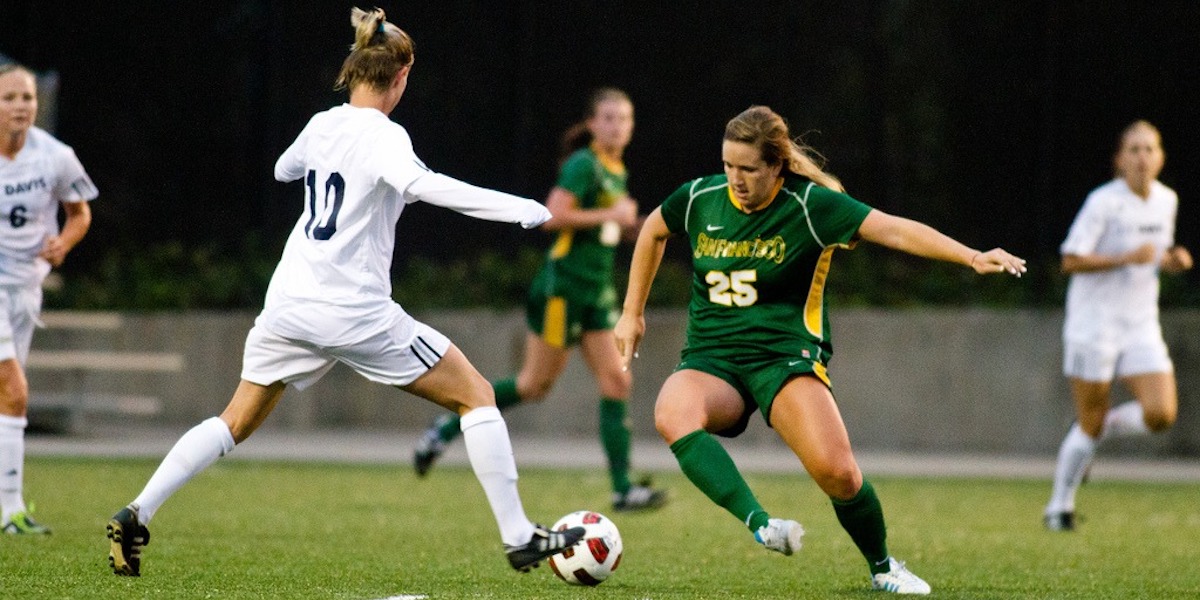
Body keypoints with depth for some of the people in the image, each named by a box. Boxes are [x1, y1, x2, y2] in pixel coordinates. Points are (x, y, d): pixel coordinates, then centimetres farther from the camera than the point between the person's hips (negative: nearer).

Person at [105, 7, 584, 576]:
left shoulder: (321, 125, 9)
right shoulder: (383, 136, -12)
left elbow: (284, 169, 31)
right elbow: (418, 184, -32)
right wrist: (517, 208, -33)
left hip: (289, 307, 7)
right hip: (357, 312, -7)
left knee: (235, 423, 18)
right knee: (476, 395, 4)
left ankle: (135, 517, 6)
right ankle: (519, 538, 2)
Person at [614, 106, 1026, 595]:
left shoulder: (809, 206, -9)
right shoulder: (700, 199, 2)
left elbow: (893, 230, -17)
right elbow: (653, 231, 23)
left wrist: (973, 257, -29)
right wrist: (632, 313, 25)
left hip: (786, 355, -3)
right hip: (711, 359, 3)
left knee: (837, 473, -25)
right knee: (672, 415, -35)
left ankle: (882, 567, 5)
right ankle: (761, 526, -43)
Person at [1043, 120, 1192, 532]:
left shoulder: (1166, 201, 6)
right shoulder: (1104, 202, -13)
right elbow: (1071, 261, -15)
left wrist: (1172, 260, -1)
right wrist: (1127, 258, -24)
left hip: (1141, 327, 5)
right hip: (1093, 324, -5)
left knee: (1161, 414, -12)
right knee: (1090, 424, -1)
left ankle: (1099, 432, 17)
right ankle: (1059, 507, 17)